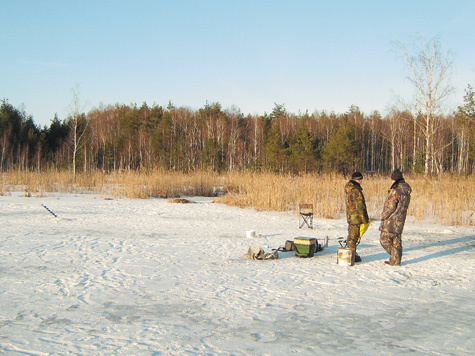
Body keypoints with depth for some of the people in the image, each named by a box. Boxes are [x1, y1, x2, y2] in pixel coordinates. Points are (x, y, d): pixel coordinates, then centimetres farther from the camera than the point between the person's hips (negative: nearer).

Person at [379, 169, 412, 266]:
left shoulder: (395, 190, -19)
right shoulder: (407, 190, 9)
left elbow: (390, 207, -20)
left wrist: (383, 216, -6)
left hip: (392, 220, -9)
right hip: (400, 220, 9)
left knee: (384, 239, -1)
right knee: (396, 239, 15)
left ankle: (395, 259, -3)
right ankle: (396, 260, 18)